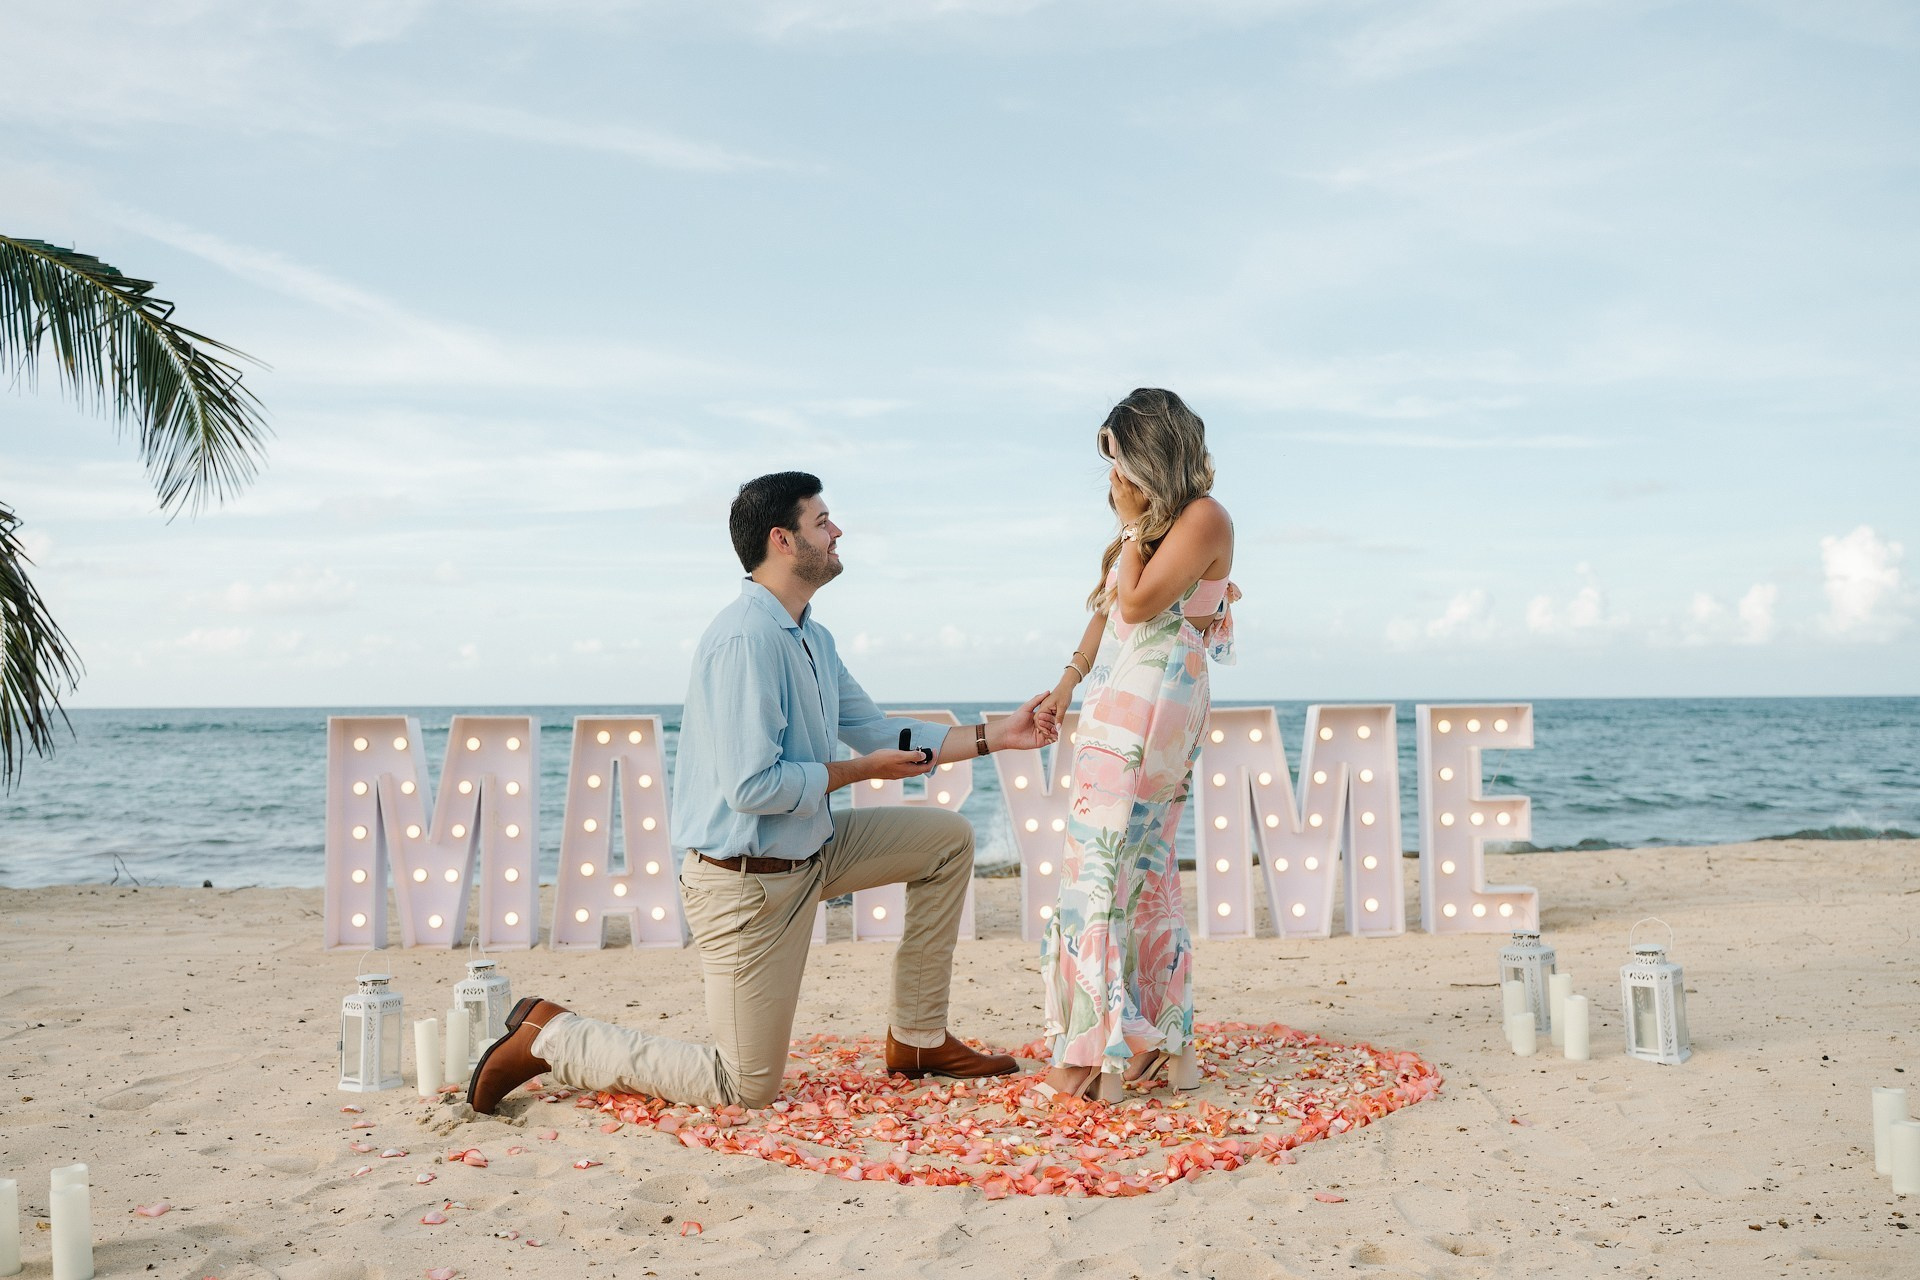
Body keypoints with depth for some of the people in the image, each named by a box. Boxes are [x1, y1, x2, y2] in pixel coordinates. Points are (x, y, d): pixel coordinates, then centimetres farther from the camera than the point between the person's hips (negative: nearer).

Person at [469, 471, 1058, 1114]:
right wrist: (860, 769, -15)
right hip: (747, 881, -9)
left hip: (810, 853, 10)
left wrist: (995, 735, 9)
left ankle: (918, 1041, 18)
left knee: (949, 836, 11)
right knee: (746, 1089, -1)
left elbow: (877, 733, 14)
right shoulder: (746, 638, -24)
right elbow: (750, 786, -28)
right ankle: (550, 1037, 11)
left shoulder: (814, 639, 8)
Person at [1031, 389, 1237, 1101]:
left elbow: (1137, 604, -17)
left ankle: (1098, 1053, -9)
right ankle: (1161, 1040, 14)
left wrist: (1131, 522, -7)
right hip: (1119, 703, 9)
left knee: (1101, 866, -12)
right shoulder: (1157, 522, 18)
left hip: (1151, 706, -9)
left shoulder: (1203, 518, -9)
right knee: (1145, 867, 9)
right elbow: (1109, 607, 21)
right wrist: (1069, 682, 17)